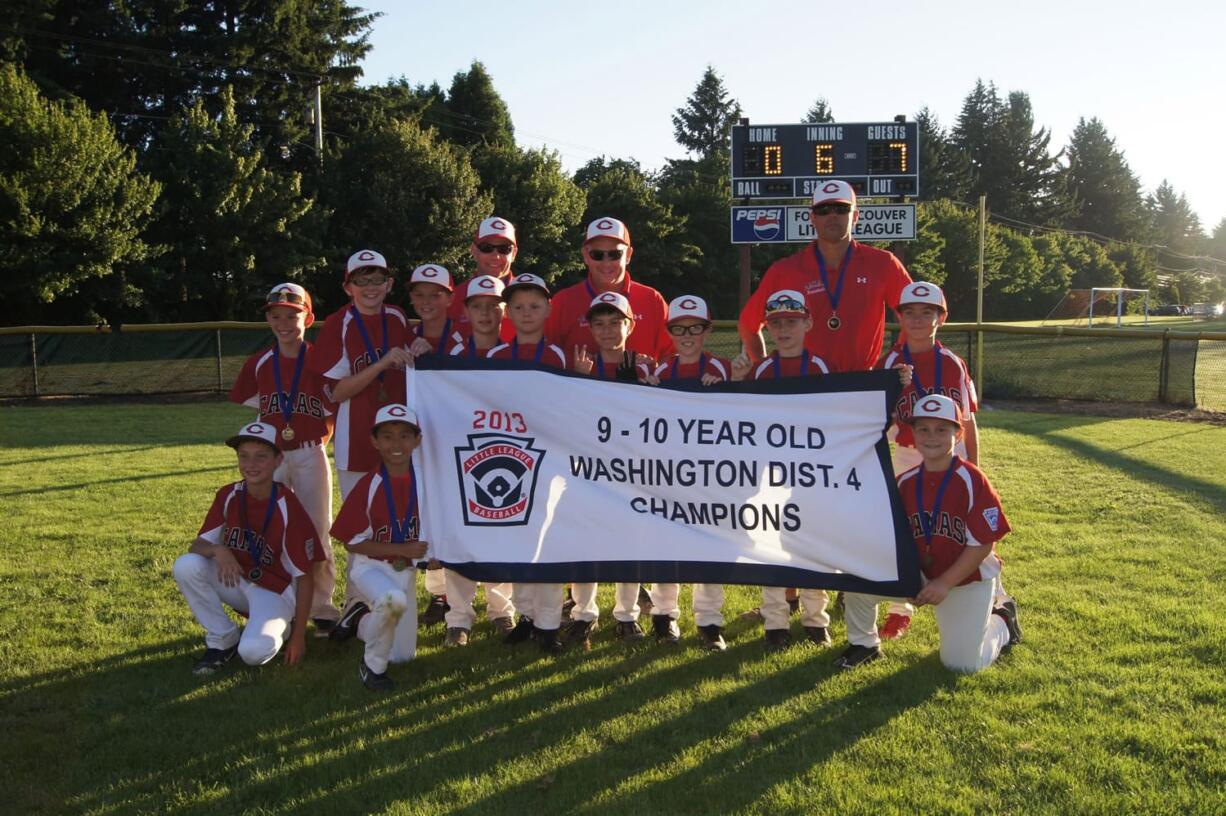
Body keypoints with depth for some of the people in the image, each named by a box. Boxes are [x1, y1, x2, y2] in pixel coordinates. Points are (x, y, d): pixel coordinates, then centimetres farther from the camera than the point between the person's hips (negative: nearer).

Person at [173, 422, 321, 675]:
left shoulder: (289, 509, -20)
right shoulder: (229, 496, -6)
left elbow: (305, 576, -15)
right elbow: (197, 545, -5)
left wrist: (298, 637, -14)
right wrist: (217, 550, -31)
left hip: (275, 591, -5)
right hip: (235, 581, 5)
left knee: (254, 652, -31)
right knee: (186, 565, -22)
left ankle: (277, 628, 7)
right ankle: (223, 639, -4)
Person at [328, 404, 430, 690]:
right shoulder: (368, 486, -17)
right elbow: (352, 543, -15)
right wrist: (403, 549, -22)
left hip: (407, 570, 4)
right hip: (371, 567, -4)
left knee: (402, 656, 8)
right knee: (392, 599, -40)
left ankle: (363, 619, 37)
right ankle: (372, 665, -13)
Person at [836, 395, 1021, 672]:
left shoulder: (972, 480, -18)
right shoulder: (905, 483, -4)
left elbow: (983, 544, -17)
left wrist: (945, 583, -21)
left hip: (968, 578, -3)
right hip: (920, 575, 4)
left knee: (962, 663, -4)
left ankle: (1001, 619, 27)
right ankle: (864, 643, 10)